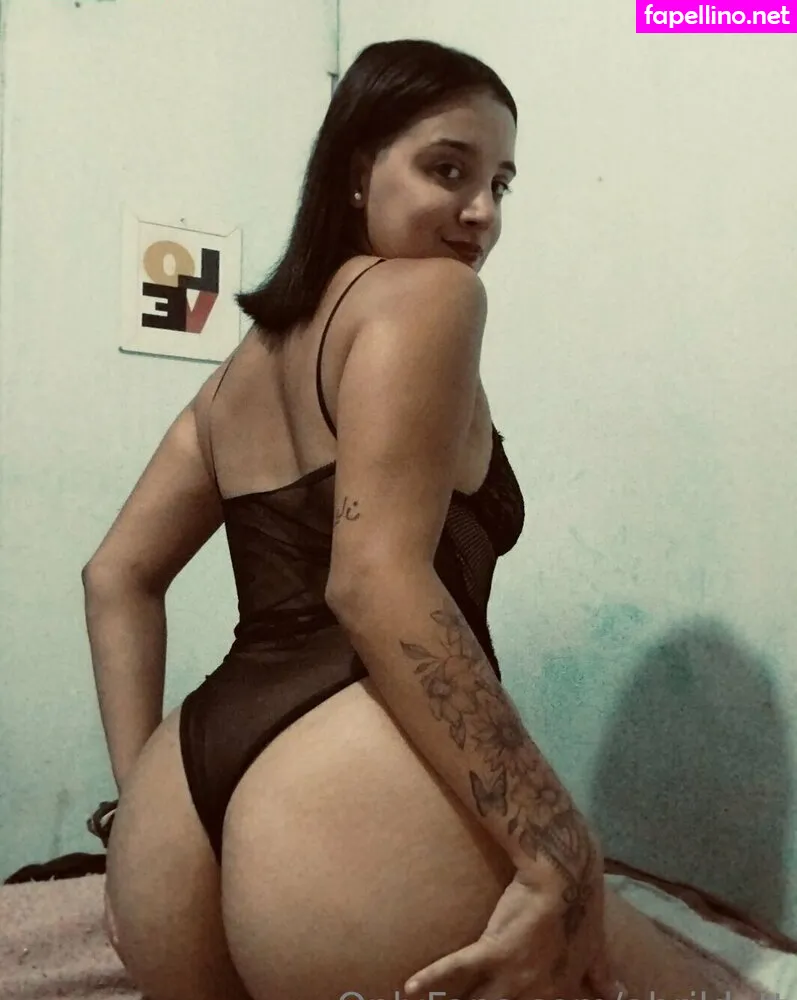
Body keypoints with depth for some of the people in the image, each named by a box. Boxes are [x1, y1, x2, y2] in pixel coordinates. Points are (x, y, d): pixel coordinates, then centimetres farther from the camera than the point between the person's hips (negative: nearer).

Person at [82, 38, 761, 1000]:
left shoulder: (246, 360, 24)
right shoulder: (425, 292, -2)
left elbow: (118, 575, 20)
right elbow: (375, 579, -19)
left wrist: (144, 801, 18)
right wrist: (561, 860, -20)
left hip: (184, 819, 10)